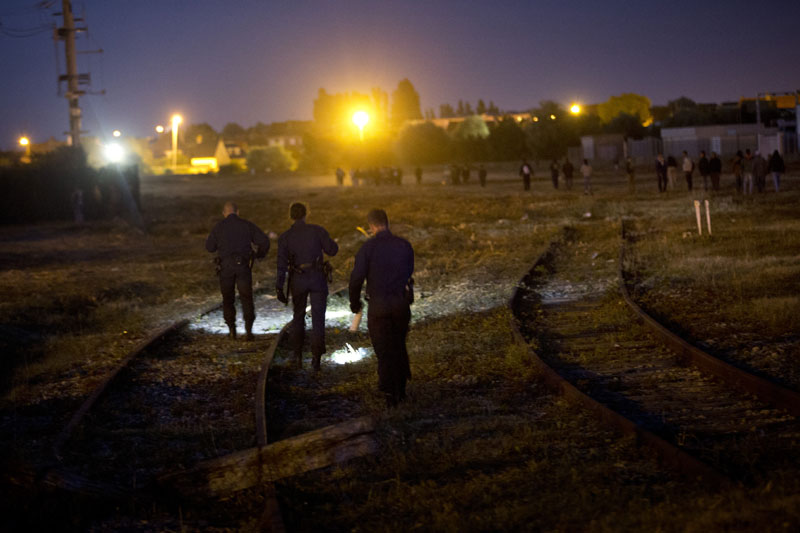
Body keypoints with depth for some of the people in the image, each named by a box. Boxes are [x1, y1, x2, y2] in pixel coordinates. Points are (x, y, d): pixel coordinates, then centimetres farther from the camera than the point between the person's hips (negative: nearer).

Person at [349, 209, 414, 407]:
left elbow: (357, 277, -11)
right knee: (399, 346, 19)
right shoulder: (405, 245, 0)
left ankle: (390, 394, 7)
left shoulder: (368, 247, -12)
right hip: (401, 302, 4)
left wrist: (354, 302, 4)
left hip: (378, 304, -3)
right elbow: (408, 272, 10)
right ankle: (401, 389, 25)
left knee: (383, 349, 6)